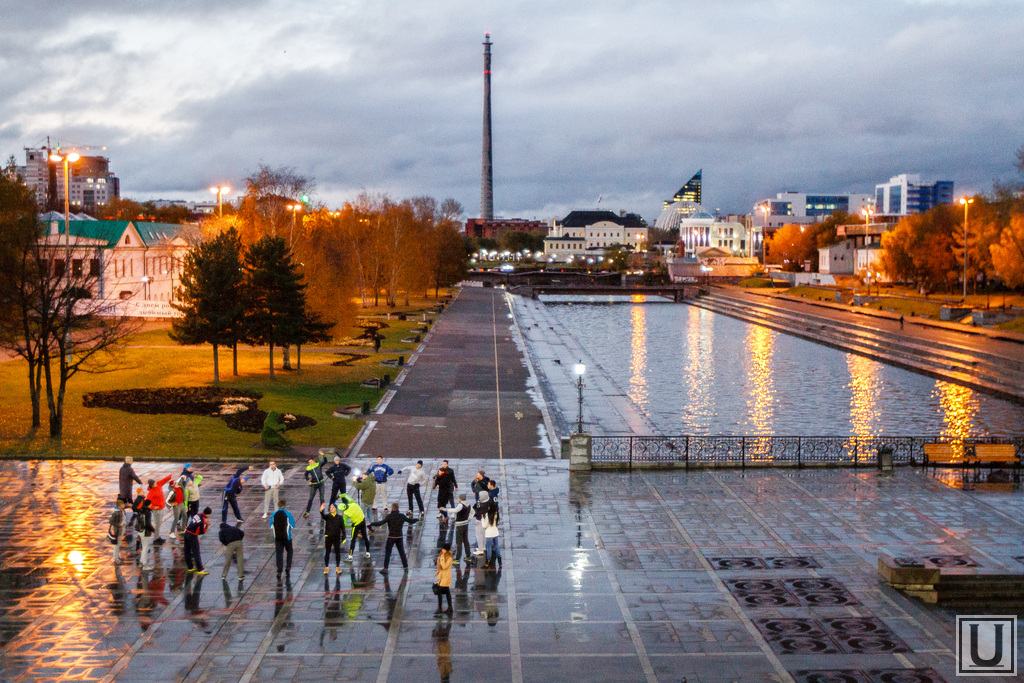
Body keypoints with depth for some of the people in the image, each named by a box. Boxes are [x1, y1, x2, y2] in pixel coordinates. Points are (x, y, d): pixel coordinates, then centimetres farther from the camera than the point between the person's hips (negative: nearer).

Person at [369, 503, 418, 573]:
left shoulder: (390, 516, -12)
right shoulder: (402, 516, 0)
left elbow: (381, 523, -17)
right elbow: (411, 521, 13)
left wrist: (371, 524, -6)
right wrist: (417, 519, 33)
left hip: (391, 537, -4)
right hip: (399, 537, 4)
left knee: (387, 553, 1)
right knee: (402, 552, 16)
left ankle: (385, 569, -3)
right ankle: (406, 567, 21)